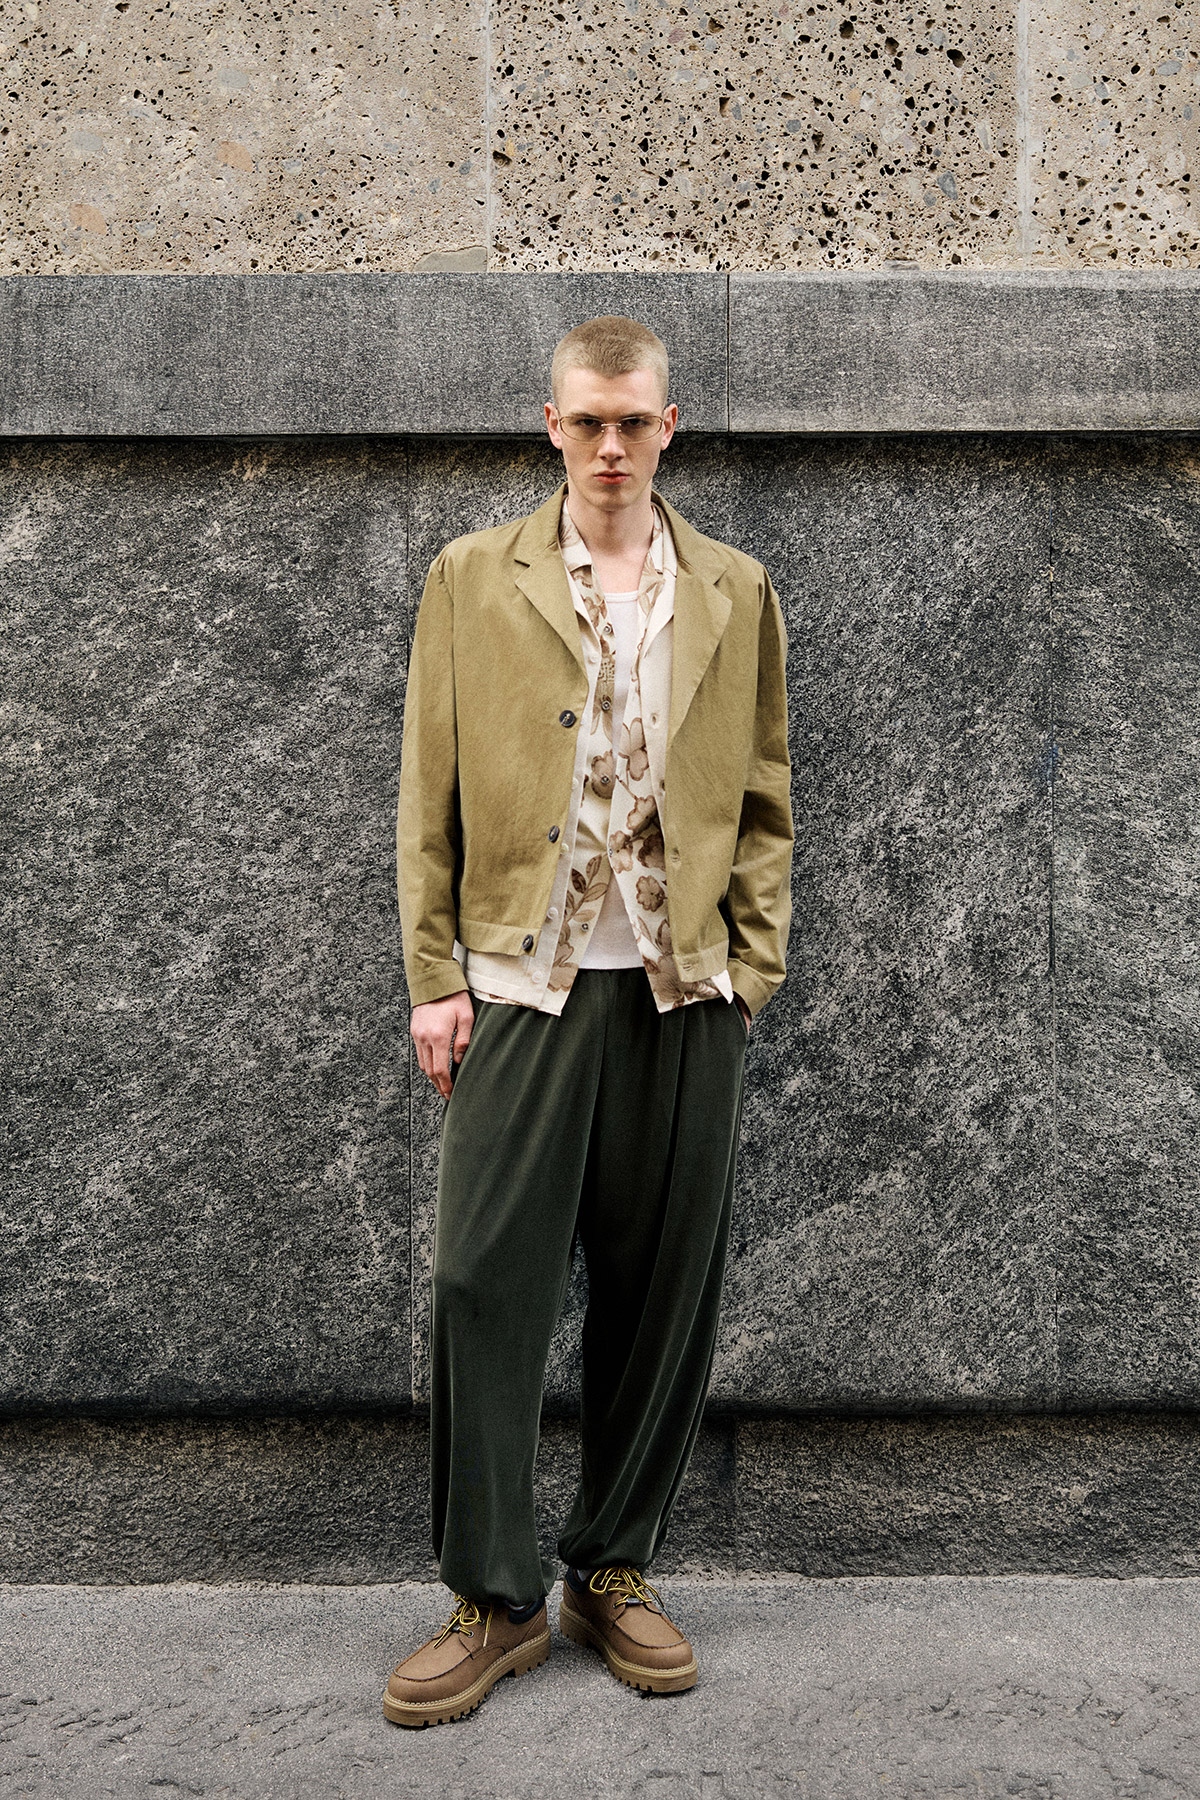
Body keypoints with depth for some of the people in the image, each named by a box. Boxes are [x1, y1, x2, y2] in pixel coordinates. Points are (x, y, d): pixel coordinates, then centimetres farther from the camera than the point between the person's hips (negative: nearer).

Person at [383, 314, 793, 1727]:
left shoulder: (736, 592, 11)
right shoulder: (472, 579, 8)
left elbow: (765, 800, 11)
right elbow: (430, 796, 5)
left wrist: (752, 965, 2)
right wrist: (434, 977, -1)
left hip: (685, 990, 2)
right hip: (525, 980, -1)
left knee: (662, 1289, 6)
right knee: (484, 1278, -4)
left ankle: (613, 1572, 23)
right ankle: (494, 1599, 11)